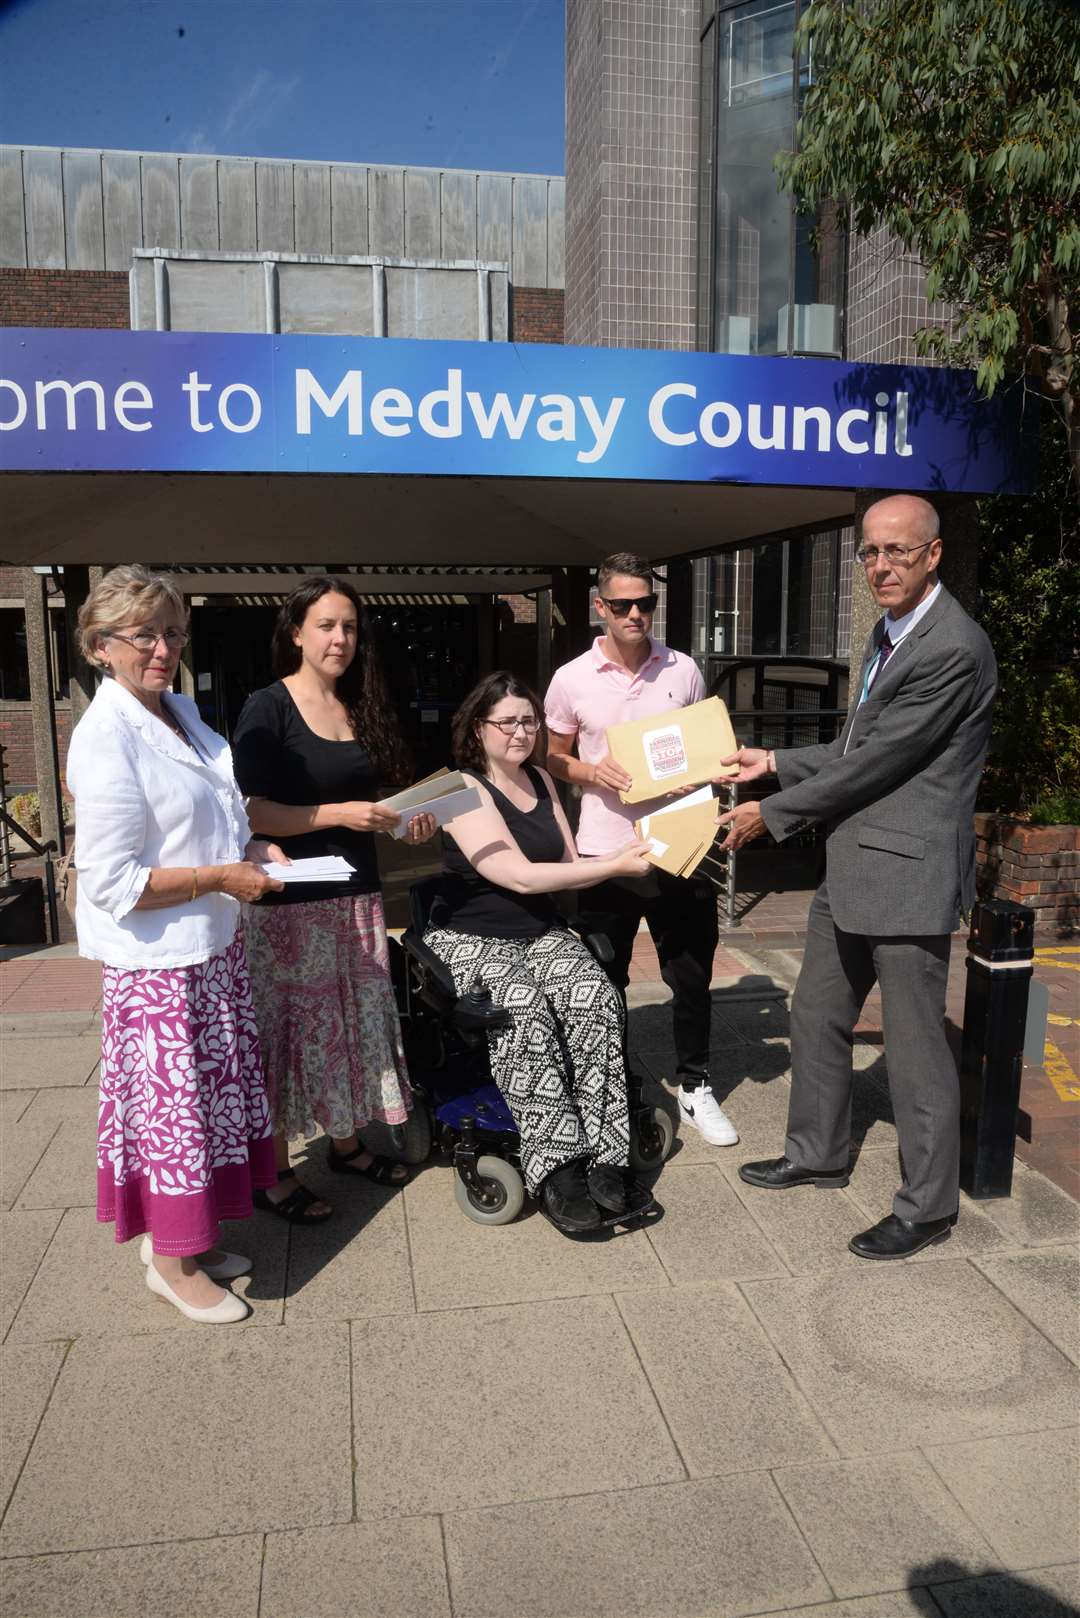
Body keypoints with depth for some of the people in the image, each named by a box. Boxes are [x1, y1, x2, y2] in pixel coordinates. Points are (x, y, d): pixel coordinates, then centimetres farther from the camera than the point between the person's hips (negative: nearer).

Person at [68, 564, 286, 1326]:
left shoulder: (180, 710, 7)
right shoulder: (107, 738, -20)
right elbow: (112, 883, -22)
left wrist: (252, 848, 4)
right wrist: (220, 878, -19)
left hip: (214, 945, 9)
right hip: (156, 962, -9)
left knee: (214, 1089, 18)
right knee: (171, 1101, 5)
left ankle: (196, 1237, 37)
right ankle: (172, 1261, 27)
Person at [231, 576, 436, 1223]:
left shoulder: (360, 708, 12)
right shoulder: (268, 709, -9)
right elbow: (251, 811, -15)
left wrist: (404, 822, 2)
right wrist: (341, 814, -22)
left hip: (357, 894, 7)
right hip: (291, 899, -7)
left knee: (355, 1021, 14)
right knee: (289, 1031, 0)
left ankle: (346, 1141, 31)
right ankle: (275, 1174, 14)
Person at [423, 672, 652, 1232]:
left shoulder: (540, 779, 12)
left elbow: (568, 864, 12)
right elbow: (521, 876, -18)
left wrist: (617, 859, -9)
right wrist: (614, 865, -19)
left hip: (542, 931, 5)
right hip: (471, 940, -5)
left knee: (596, 998, -24)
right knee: (524, 1012, -34)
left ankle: (604, 1157, -23)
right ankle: (557, 1167, -29)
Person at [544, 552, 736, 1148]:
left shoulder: (684, 670, 3)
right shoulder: (571, 680, -2)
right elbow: (552, 759, 7)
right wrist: (593, 772, -13)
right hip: (605, 851, -1)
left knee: (691, 974, 10)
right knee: (605, 981, 12)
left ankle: (693, 1087, 28)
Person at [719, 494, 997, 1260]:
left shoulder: (954, 648, -19)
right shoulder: (890, 633, 14)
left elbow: (878, 762, -19)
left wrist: (774, 812, -11)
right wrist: (777, 763, 13)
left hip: (908, 877, -10)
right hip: (852, 871, 10)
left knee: (915, 1046, 3)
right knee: (817, 1020, 19)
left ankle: (927, 1207, 21)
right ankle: (817, 1154, 39)